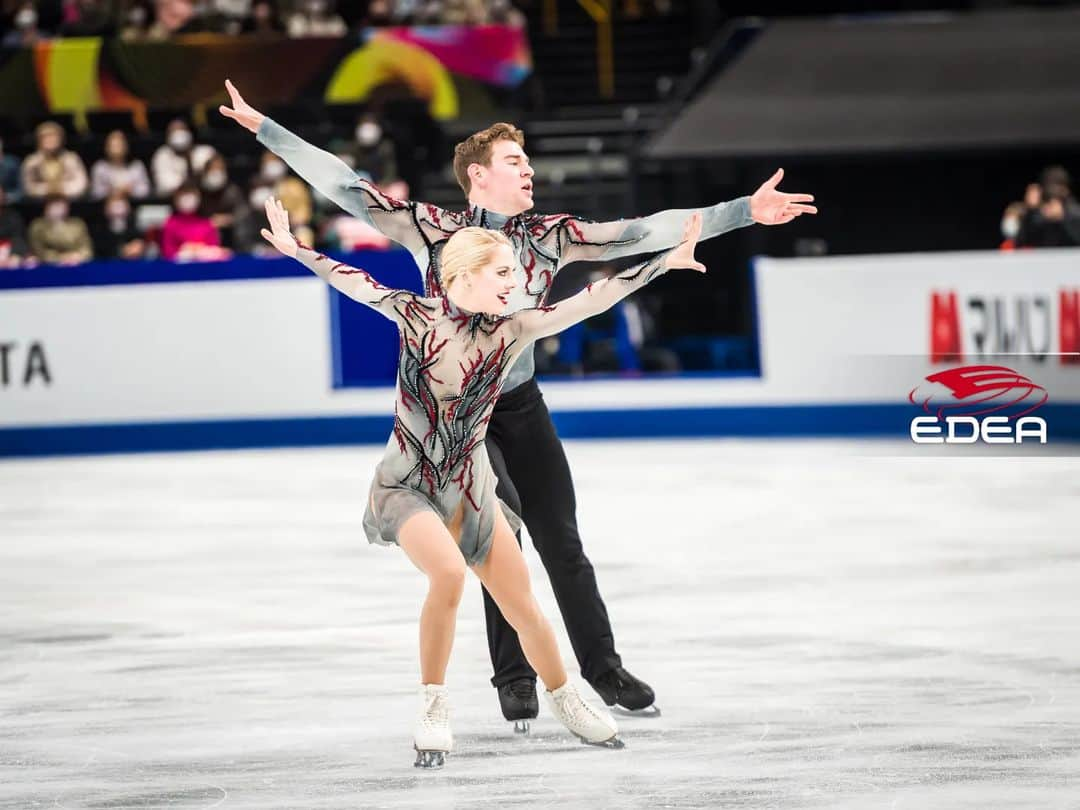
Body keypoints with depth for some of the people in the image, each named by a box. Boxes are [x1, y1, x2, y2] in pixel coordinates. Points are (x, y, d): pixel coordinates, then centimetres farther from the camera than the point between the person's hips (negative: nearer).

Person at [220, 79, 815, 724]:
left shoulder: (549, 236, -1)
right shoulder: (432, 229, -8)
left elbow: (641, 233, -4)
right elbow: (345, 186, -9)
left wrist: (745, 211, -10)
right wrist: (262, 127, -13)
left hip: (522, 405, 3)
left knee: (562, 544, 6)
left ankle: (605, 671, 19)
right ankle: (514, 678, -4)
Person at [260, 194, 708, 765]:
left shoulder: (513, 330, -6)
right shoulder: (415, 314, -10)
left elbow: (590, 300, -8)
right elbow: (354, 282, 3)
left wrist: (667, 262, -11)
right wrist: (294, 249, 7)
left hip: (470, 487, 3)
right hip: (406, 482, -3)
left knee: (521, 606, 6)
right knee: (448, 572, -30)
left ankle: (564, 701, 32)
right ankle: (433, 706, -13)